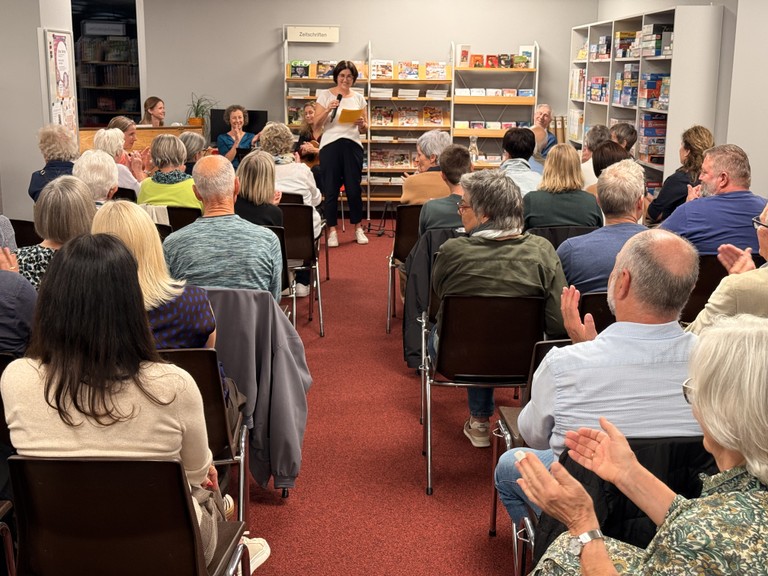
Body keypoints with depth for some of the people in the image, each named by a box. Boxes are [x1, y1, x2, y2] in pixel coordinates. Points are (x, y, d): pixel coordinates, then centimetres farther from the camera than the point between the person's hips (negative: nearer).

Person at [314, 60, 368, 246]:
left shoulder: (358, 98, 11)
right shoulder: (325, 95, 3)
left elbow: (364, 129, 13)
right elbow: (316, 125, -1)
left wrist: (362, 124, -10)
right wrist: (328, 110, -16)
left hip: (352, 146, 2)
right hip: (330, 145, -2)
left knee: (354, 188, 4)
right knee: (331, 189, 0)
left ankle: (358, 228, 18)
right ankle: (332, 231, 9)